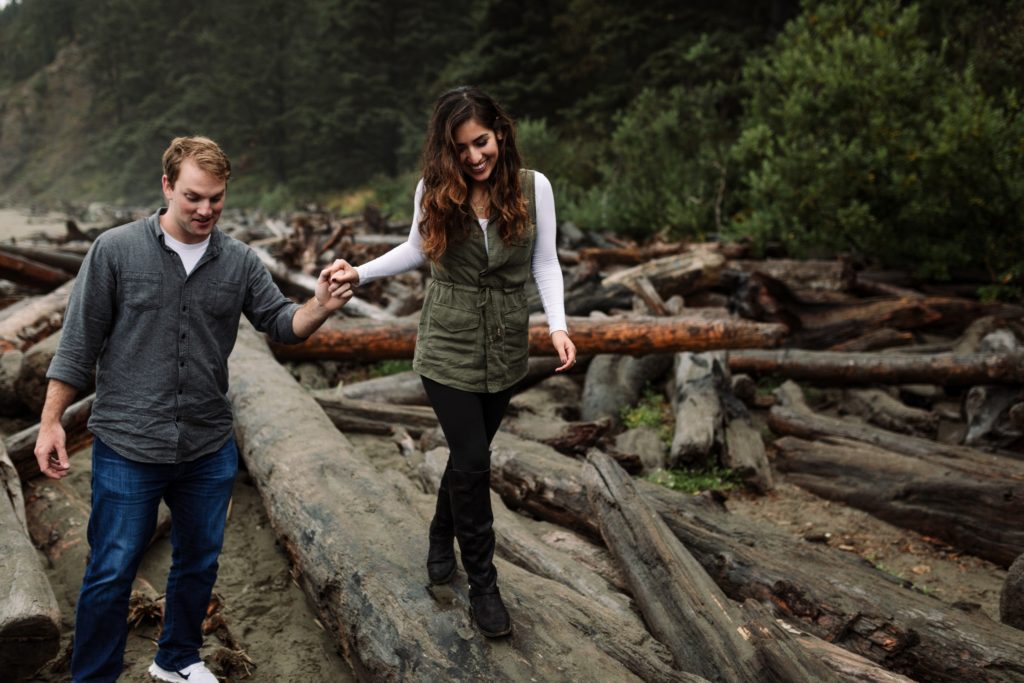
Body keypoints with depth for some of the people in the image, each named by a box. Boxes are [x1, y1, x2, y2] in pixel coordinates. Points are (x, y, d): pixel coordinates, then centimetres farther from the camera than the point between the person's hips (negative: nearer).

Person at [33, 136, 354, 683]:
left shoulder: (239, 261, 2)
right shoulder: (115, 250, -6)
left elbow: (282, 323, -1)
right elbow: (79, 342, -4)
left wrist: (321, 307, -23)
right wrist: (51, 422, -5)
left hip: (209, 450, 4)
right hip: (128, 450, -3)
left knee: (199, 564, 18)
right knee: (111, 573, 5)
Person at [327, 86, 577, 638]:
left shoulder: (533, 187, -8)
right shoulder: (434, 191, -7)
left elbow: (544, 262, -3)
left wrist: (557, 324, -15)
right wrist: (360, 272, -2)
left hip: (504, 346, 2)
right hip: (448, 347, -1)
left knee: (469, 453, 14)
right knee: (472, 461, -4)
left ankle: (442, 538, 42)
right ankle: (482, 583, 12)